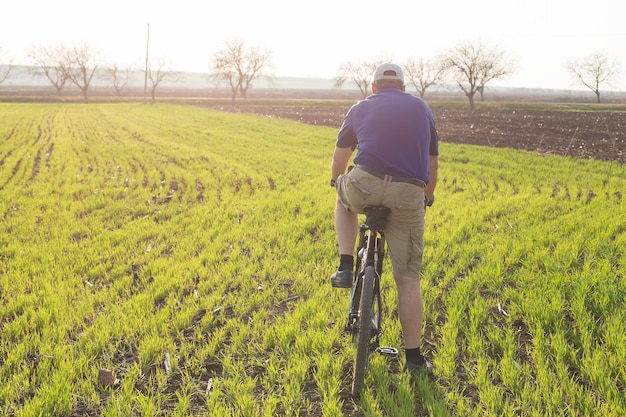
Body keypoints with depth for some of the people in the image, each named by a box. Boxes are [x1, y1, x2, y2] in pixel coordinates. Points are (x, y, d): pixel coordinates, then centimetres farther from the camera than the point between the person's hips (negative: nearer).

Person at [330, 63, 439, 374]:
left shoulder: (361, 108, 18)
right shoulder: (422, 109, 21)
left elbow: (340, 157, 28)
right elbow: (432, 162, 25)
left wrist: (336, 181, 48)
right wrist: (428, 197, 40)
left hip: (365, 186, -1)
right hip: (409, 196, 1)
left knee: (345, 199, 37)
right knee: (408, 280, 9)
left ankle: (345, 268, 23)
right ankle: (413, 357, 13)